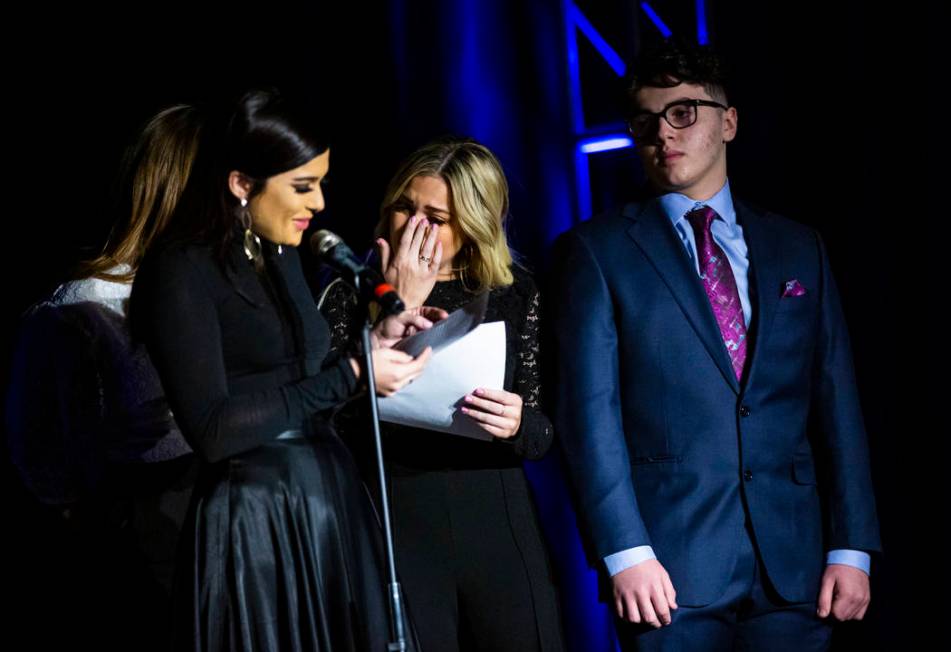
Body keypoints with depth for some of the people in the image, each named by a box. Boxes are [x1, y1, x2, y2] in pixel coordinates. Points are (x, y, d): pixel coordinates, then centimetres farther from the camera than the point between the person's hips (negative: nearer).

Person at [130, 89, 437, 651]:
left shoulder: (281, 256, 12)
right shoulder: (182, 271, -12)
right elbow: (212, 429, -19)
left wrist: (372, 342, 2)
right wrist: (351, 374, -16)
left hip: (335, 503, 8)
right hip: (258, 522, -8)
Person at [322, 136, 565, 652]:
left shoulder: (515, 294, 6)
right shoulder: (351, 294, 2)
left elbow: (543, 435, 6)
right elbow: (343, 420, -12)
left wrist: (517, 425, -17)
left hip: (498, 526, 2)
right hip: (396, 523, -1)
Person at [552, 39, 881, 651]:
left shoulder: (799, 249, 13)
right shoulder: (599, 250, 4)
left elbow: (836, 401, 9)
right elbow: (589, 409, -4)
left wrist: (852, 547, 1)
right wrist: (625, 552, -13)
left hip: (792, 565, 3)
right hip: (672, 566, -2)